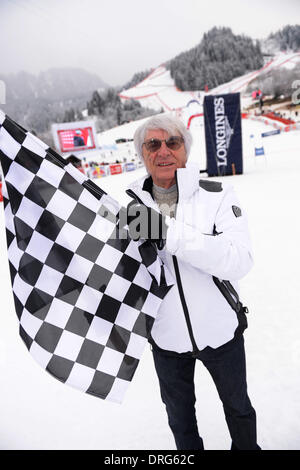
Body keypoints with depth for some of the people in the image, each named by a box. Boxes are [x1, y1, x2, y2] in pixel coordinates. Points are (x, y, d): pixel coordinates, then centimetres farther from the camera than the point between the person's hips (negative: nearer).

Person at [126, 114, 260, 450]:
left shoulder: (217, 196, -15)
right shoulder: (132, 206, -9)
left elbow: (239, 261, -29)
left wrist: (169, 232, -38)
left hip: (220, 331, -1)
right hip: (166, 336, 1)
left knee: (238, 406, 28)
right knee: (179, 417, 26)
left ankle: (246, 447, 58)